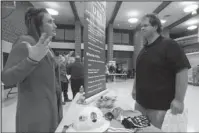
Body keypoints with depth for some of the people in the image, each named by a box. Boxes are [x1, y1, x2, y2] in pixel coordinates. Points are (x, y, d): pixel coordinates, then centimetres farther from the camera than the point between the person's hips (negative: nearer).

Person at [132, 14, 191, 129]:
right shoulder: (144, 49, 13)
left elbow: (182, 70, -16)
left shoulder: (169, 44, -10)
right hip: (140, 101, 8)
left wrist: (179, 100, -19)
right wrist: (135, 88, 19)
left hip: (159, 103, -7)